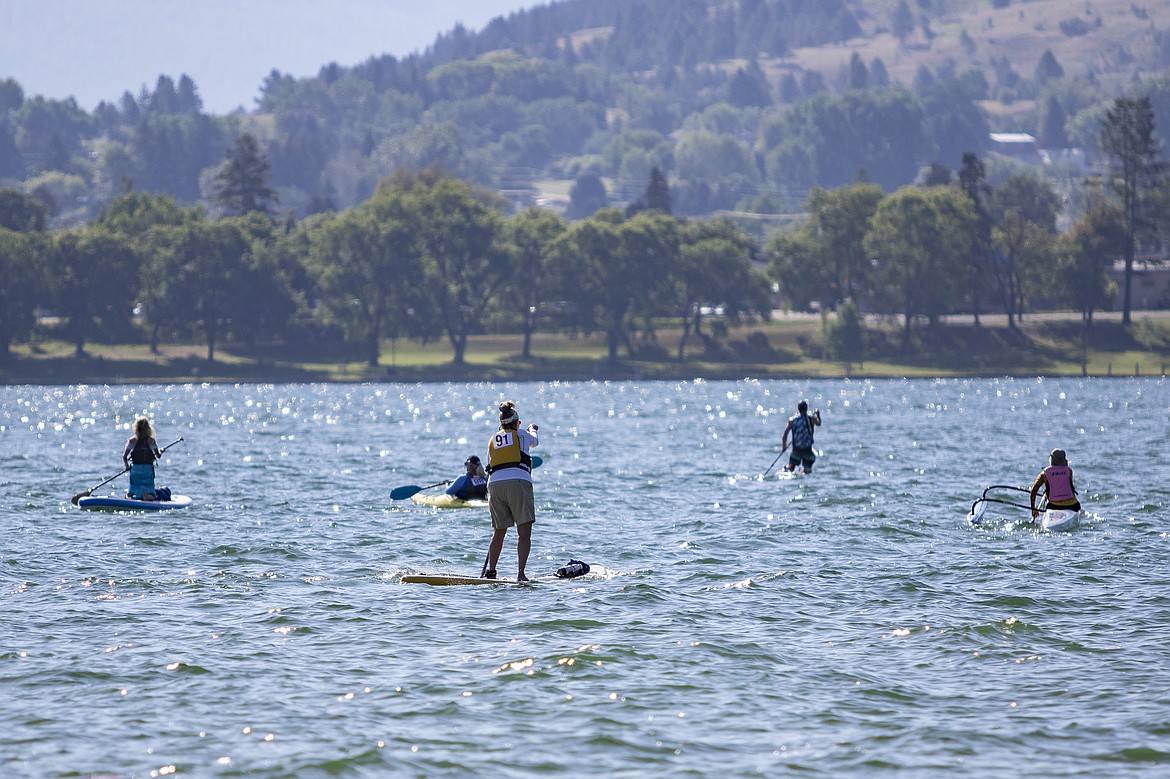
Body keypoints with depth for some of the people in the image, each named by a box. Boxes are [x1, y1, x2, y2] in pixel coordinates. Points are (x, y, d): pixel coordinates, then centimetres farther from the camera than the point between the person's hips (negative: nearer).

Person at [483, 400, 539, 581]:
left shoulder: (492, 440, 20)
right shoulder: (522, 435, 12)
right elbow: (534, 441, 35)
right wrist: (532, 429, 59)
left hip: (495, 484, 4)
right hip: (518, 481, -4)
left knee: (499, 532, 16)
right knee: (524, 533, -4)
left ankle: (490, 571, 14)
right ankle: (520, 574, -14)